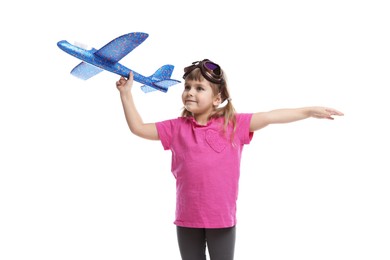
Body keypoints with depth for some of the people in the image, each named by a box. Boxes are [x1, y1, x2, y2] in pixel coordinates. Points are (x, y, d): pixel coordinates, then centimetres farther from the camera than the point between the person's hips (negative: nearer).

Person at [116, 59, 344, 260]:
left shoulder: (233, 124, -4)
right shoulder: (177, 128, 2)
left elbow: (268, 117, -7)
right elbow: (138, 127, 5)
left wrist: (309, 111, -9)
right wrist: (126, 94, 1)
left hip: (222, 218, -2)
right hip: (188, 217, 2)